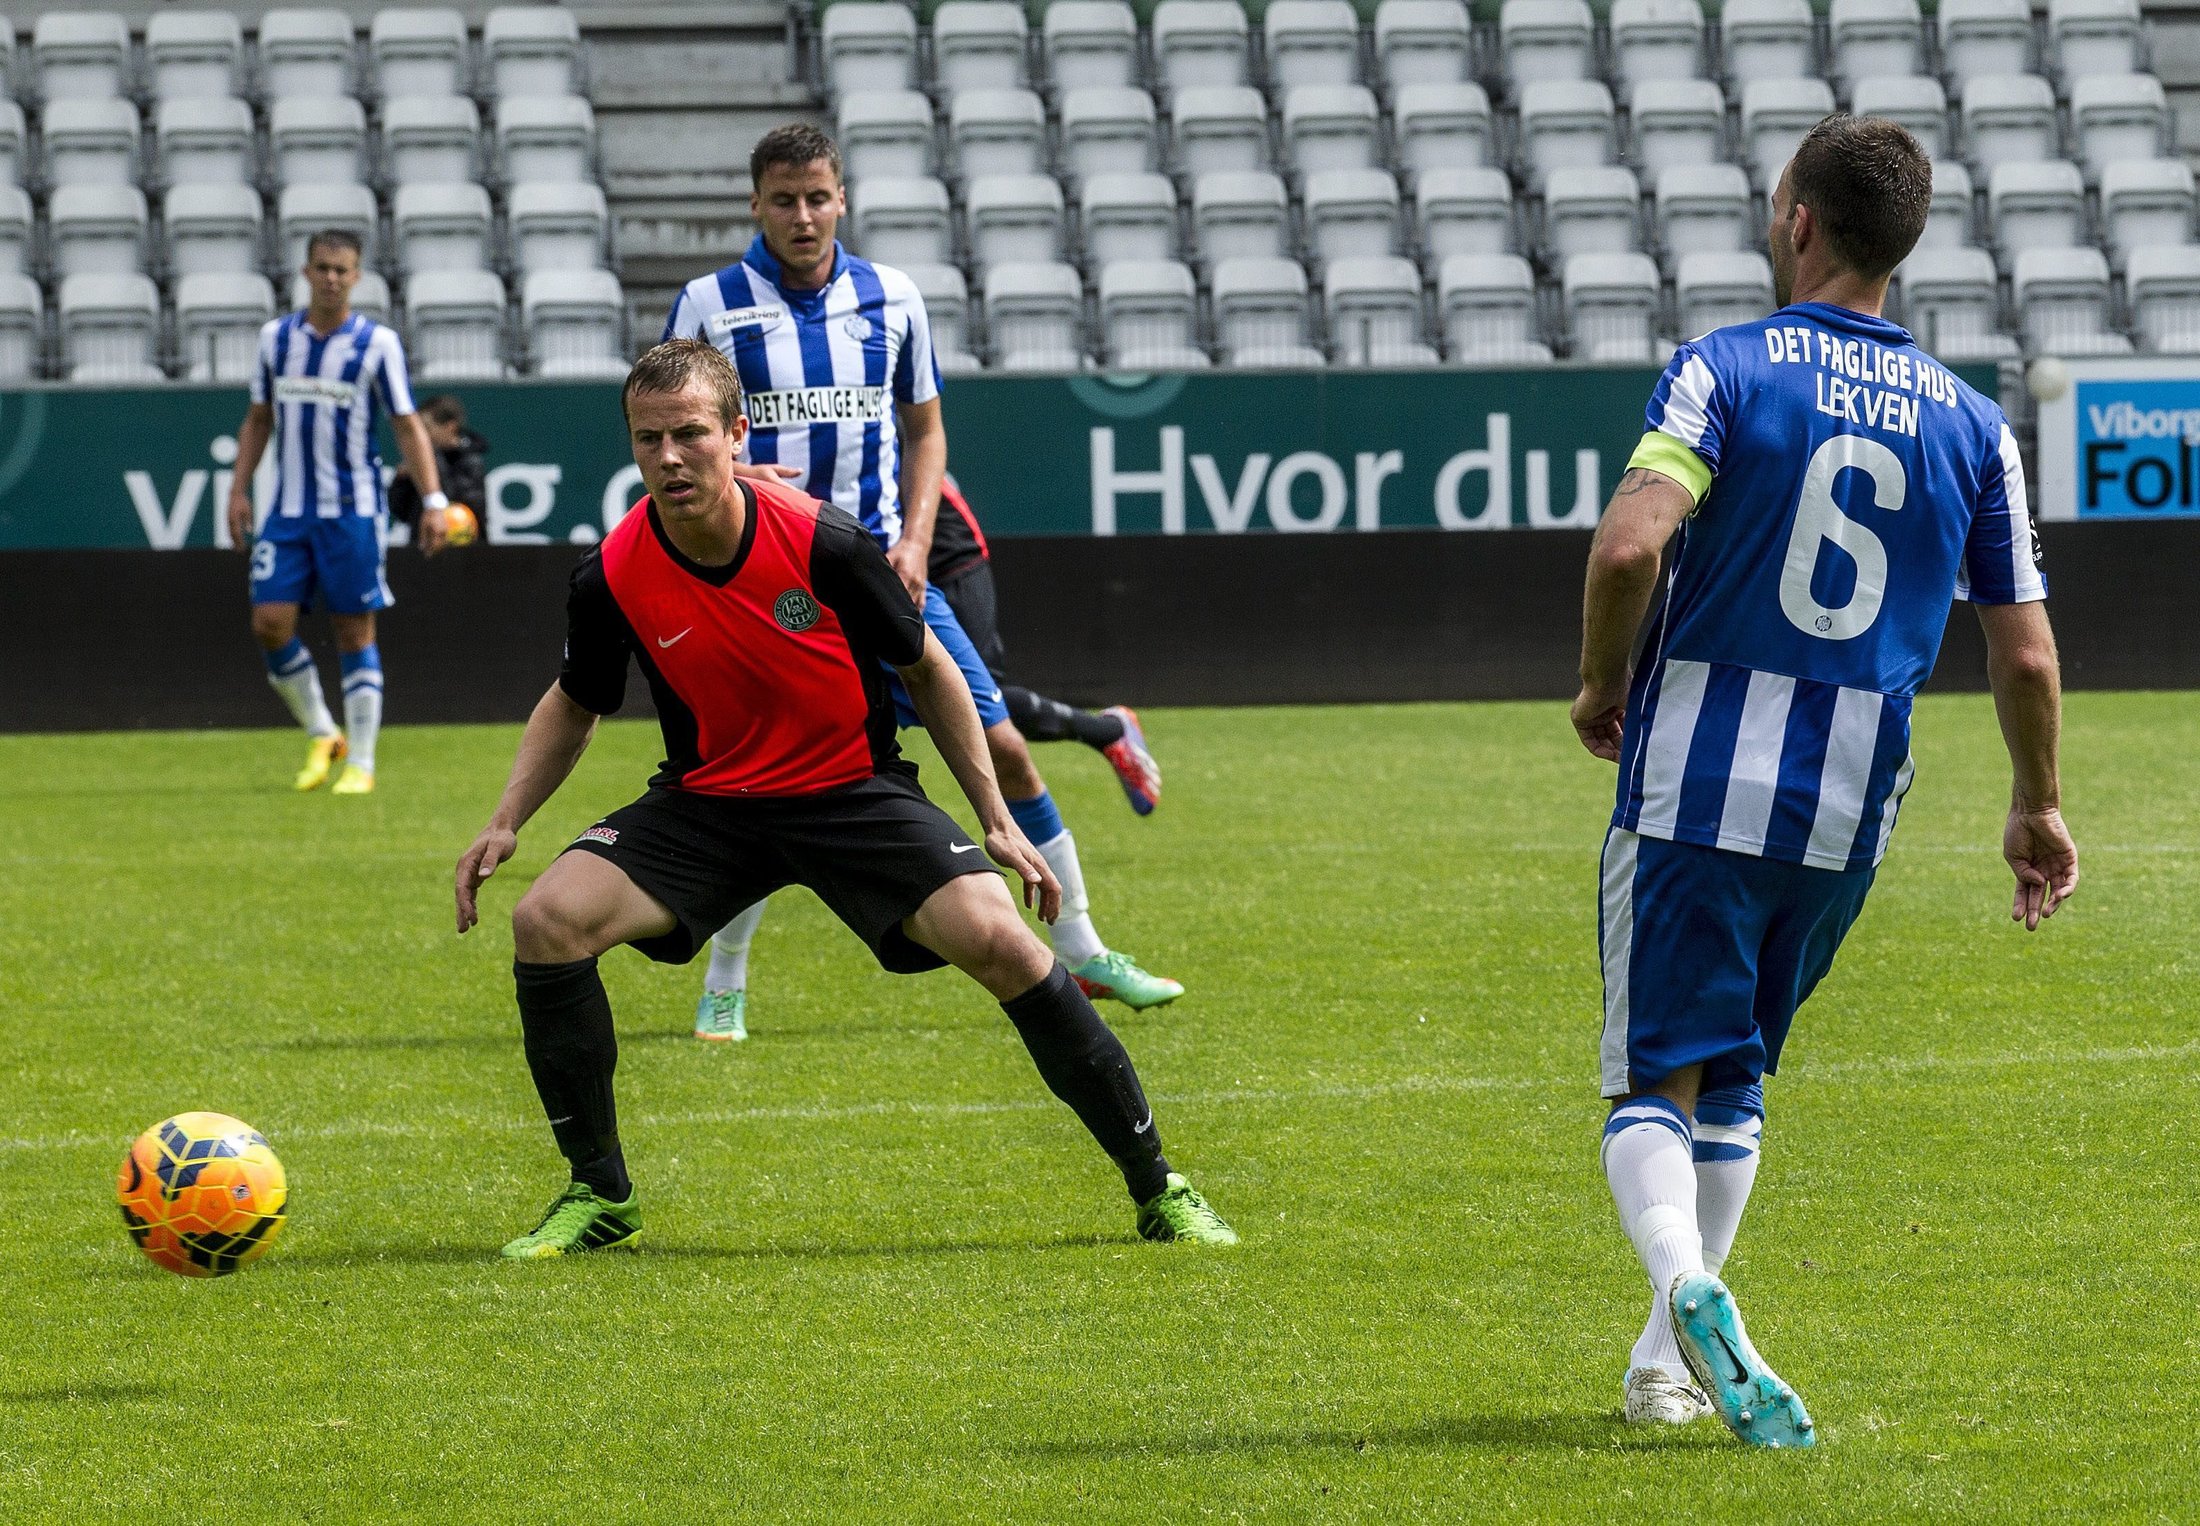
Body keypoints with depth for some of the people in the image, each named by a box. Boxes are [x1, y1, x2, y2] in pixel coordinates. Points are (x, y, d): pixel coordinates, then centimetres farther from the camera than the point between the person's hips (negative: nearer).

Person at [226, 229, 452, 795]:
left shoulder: (378, 343, -4)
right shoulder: (276, 338, 7)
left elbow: (407, 425, -3)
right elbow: (258, 419, 16)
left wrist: (433, 499, -11)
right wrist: (239, 490, 9)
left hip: (352, 510, -3)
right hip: (289, 511, 3)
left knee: (355, 632, -1)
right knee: (270, 623, -7)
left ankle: (360, 764, 7)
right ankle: (321, 735, 13)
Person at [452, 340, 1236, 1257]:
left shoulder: (823, 543, -19)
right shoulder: (611, 578, -13)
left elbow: (927, 670, -2)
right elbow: (574, 704, 9)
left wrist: (996, 821, -3)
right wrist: (505, 823, -4)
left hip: (855, 792, -2)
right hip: (707, 801, 2)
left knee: (998, 940, -24)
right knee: (547, 922, -21)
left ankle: (1157, 1189, -8)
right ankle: (598, 1196, -3)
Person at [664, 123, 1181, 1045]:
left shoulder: (891, 299, 7)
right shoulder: (710, 305, -2)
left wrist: (914, 540, 0)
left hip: (883, 570, 3)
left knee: (1000, 746, 0)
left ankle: (1081, 951, 12)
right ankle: (723, 989, 8)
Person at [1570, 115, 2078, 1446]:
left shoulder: (1725, 369, -6)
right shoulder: (1971, 424, 6)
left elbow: (1632, 541, -20)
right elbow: (2026, 652, 7)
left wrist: (1602, 684, -2)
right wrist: (2039, 809, 22)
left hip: (1694, 788, -3)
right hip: (1849, 812, 3)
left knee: (1657, 1084, -3)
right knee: (1735, 1085, 21)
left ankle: (1691, 1296, -30)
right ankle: (1673, 1357, 21)